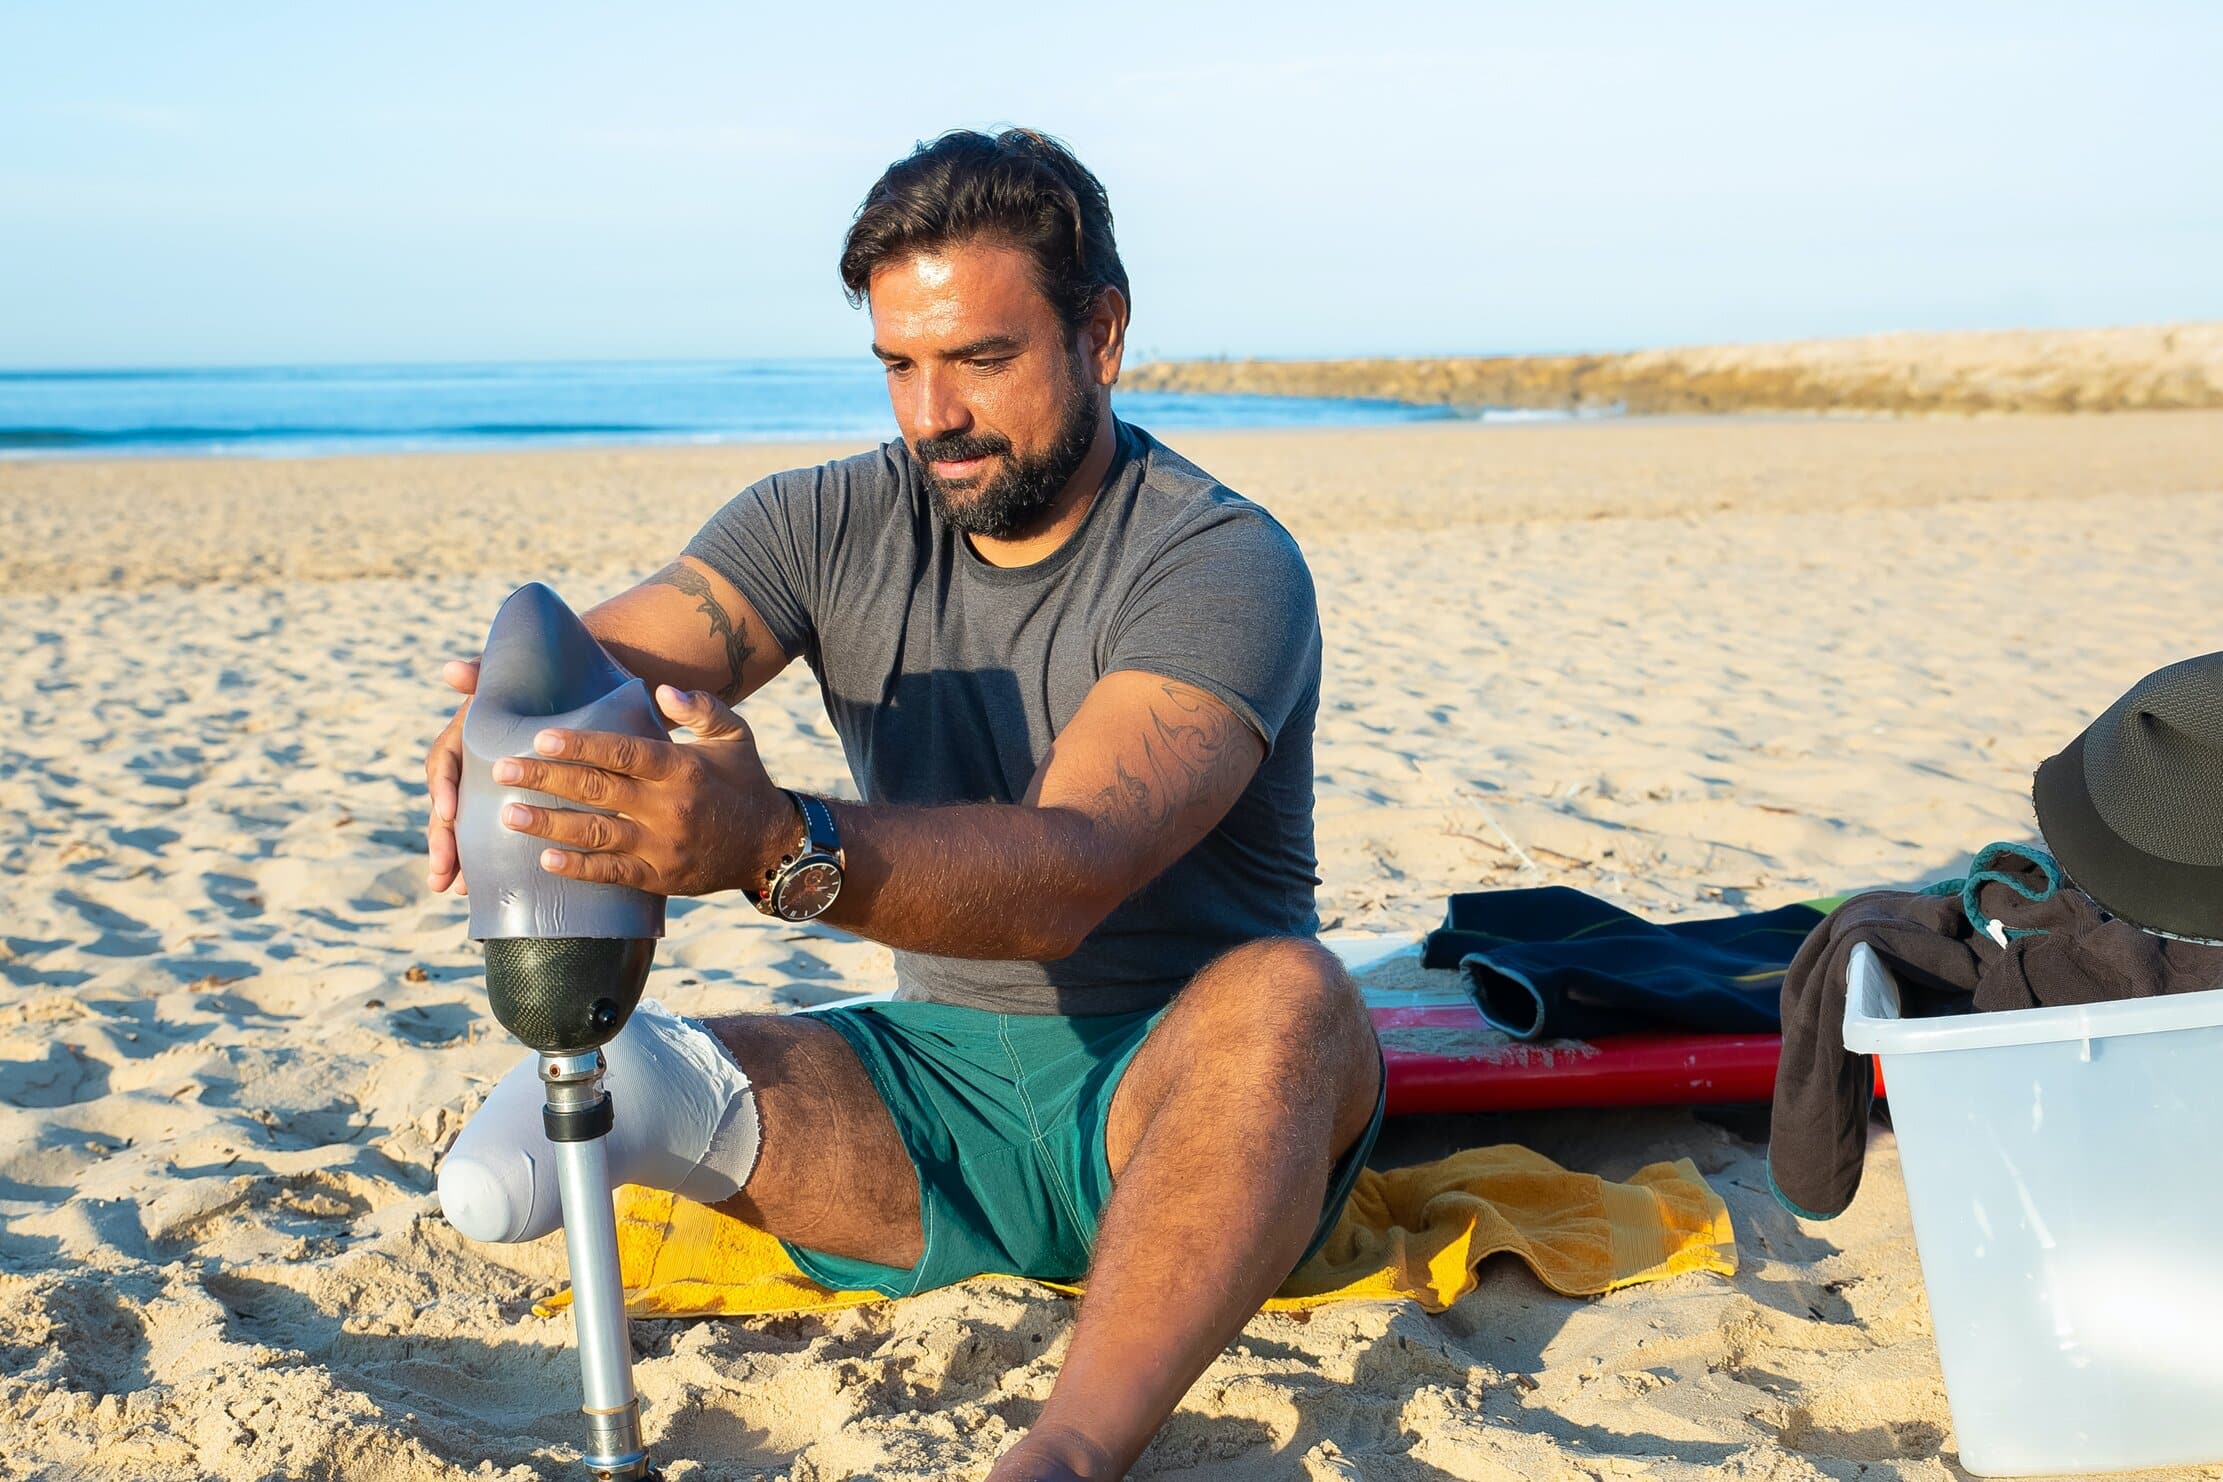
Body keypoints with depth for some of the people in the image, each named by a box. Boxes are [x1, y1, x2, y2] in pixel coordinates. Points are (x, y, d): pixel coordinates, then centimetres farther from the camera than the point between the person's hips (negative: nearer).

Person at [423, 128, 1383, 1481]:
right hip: (943, 1086, 4)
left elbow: (1064, 874, -31)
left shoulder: (1225, 565, -15)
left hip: (1169, 1089, -4)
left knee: (1286, 993, -39)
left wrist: (775, 847, -48)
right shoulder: (832, 529, 1)